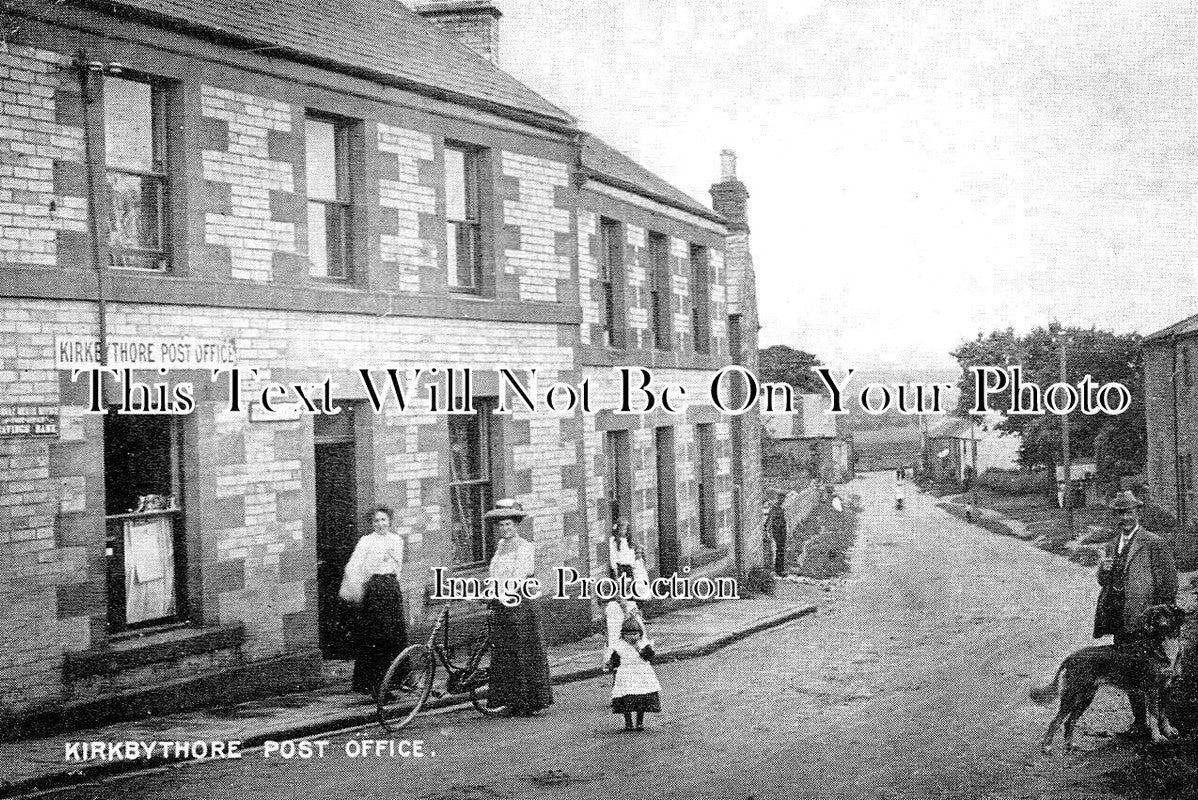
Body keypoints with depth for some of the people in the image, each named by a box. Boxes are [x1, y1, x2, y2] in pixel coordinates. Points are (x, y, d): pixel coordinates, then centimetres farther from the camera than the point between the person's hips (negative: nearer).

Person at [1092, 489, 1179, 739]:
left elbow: (1168, 584, -7)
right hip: (1119, 620, 7)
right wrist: (1103, 569, -2)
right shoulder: (1112, 545, 15)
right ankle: (1139, 720, 20)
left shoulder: (1155, 544, -7)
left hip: (1143, 621, -7)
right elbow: (1104, 583, 22)